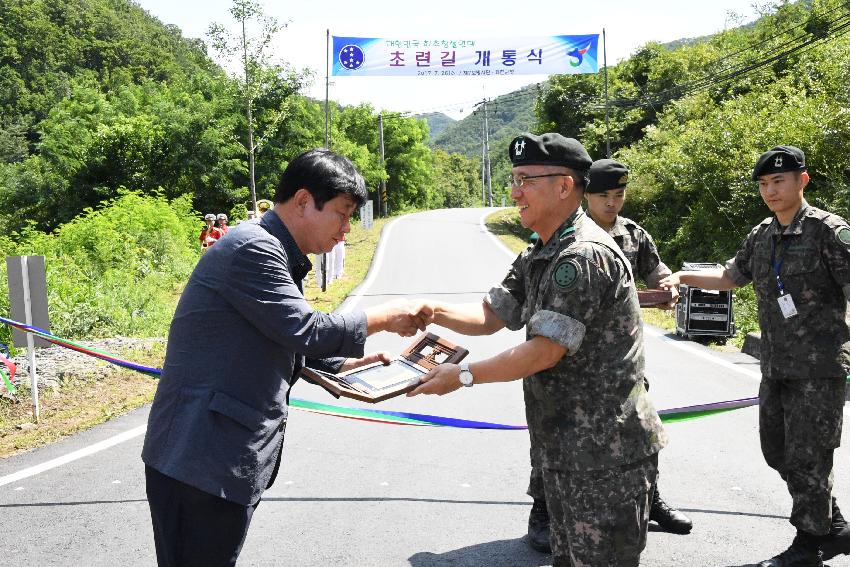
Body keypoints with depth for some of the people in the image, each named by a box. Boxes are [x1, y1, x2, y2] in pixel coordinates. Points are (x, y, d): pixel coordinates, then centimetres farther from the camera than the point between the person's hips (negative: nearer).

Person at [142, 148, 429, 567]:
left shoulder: (276, 257, 17)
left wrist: (348, 366, 15)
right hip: (200, 461, -10)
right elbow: (304, 331, -20)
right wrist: (383, 317, -7)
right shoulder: (253, 248, -16)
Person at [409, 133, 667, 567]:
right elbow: (490, 316, 10)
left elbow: (545, 351, -24)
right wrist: (433, 311, -7)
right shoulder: (538, 257, 11)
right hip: (565, 448, 10)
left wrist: (463, 375, -17)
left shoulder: (586, 255, -21)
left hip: (607, 454, -10)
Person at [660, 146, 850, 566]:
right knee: (776, 451, 15)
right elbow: (731, 276, 23)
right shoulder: (760, 236, 9)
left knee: (806, 457, 1)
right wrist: (682, 277, 11)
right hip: (775, 365, 7)